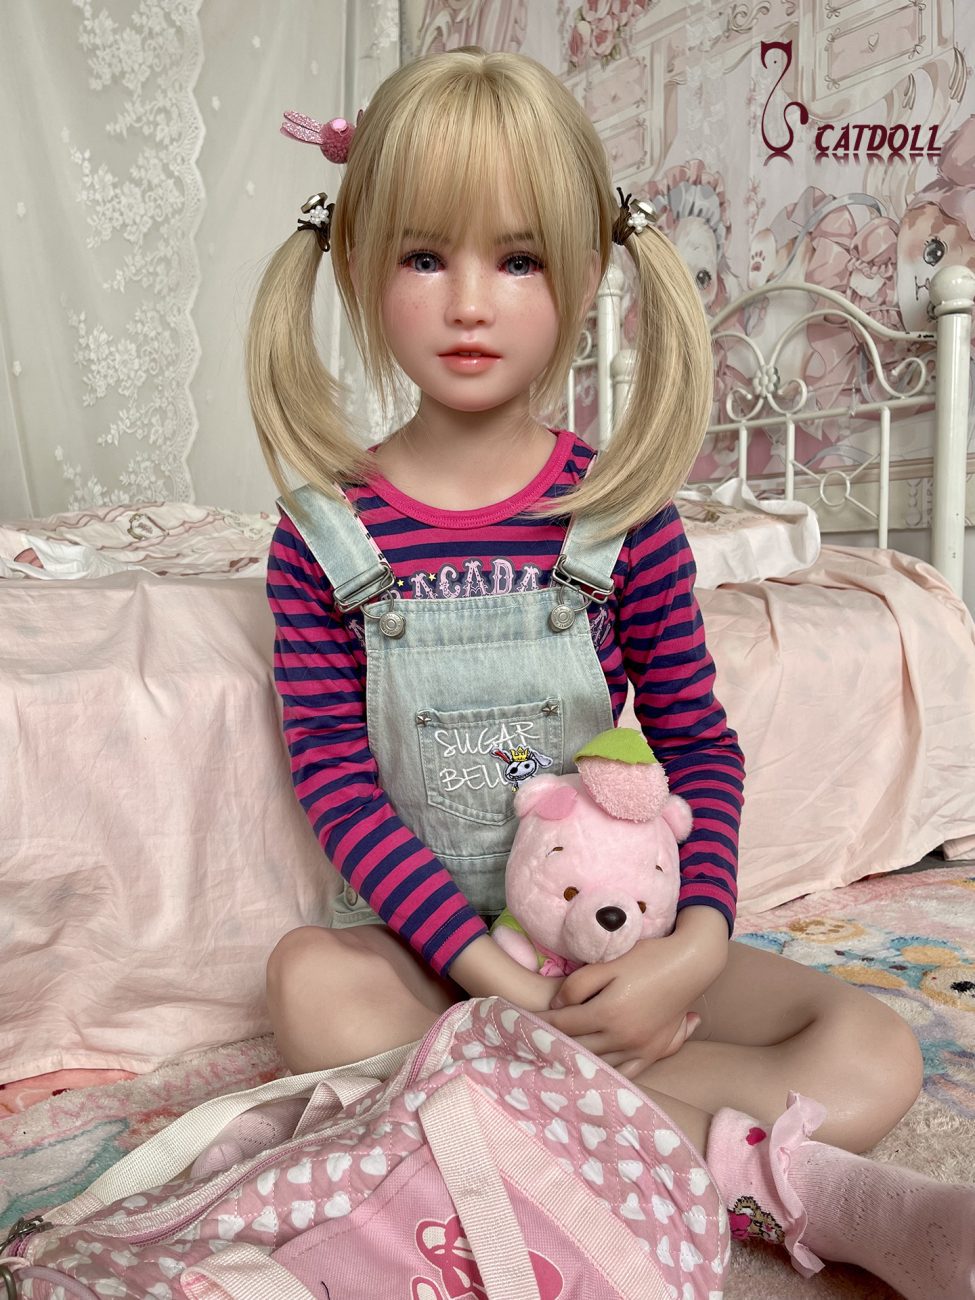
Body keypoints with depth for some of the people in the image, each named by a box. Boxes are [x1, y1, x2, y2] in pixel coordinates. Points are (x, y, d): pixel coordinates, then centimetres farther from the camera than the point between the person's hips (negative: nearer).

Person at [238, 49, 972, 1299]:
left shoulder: (622, 514, -5)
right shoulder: (326, 534, -6)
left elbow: (701, 741, -1)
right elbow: (335, 778, -11)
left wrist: (700, 939, -17)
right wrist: (489, 967, -21)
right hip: (423, 943, 1)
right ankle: (773, 1174, -27)